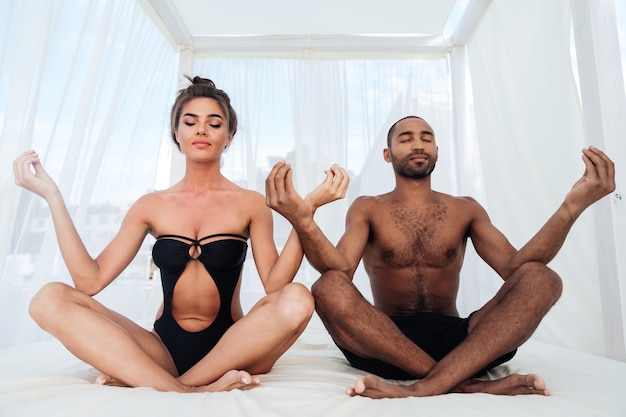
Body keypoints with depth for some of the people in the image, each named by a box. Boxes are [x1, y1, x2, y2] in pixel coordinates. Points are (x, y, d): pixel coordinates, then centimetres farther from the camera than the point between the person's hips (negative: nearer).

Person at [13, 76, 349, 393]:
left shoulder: (250, 204, -1)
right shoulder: (152, 206, 5)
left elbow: (275, 285, -13)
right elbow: (91, 281, -5)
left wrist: (306, 210, -23)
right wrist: (52, 196, -5)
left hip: (230, 347, -1)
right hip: (165, 347, 2)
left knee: (297, 300, -31)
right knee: (50, 299, -17)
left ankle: (137, 378, -21)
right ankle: (189, 391, -28)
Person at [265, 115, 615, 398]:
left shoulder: (465, 209, 10)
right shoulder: (367, 209, 4)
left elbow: (513, 267, -4)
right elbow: (340, 270, -14)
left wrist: (571, 207, -18)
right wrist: (303, 219, -34)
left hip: (456, 340, 2)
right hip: (386, 342, -1)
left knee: (541, 279, -21)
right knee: (329, 289, -30)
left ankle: (421, 389, -33)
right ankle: (468, 384, -26)